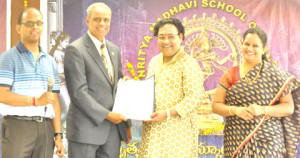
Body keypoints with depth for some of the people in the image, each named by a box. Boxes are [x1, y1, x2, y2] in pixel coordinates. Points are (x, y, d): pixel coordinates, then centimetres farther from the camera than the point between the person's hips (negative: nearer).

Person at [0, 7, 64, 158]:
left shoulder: (50, 61, 16)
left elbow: (54, 100, 14)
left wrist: (58, 134, 7)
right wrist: (35, 100, -18)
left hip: (45, 128, 5)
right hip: (17, 127, -4)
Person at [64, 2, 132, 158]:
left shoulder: (114, 50, 14)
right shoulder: (75, 49, -8)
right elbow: (78, 92, -14)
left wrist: (126, 123, 13)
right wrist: (106, 115, -15)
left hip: (113, 128, 6)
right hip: (86, 128, -6)